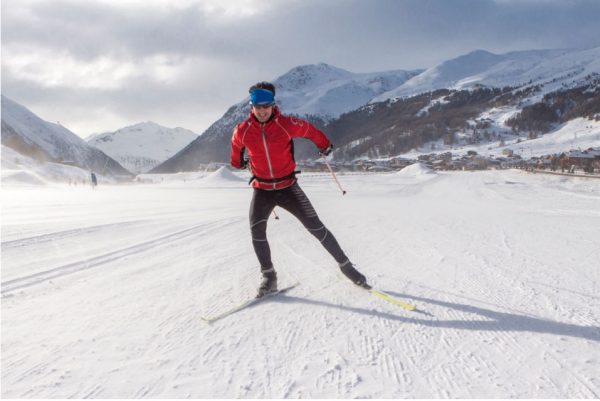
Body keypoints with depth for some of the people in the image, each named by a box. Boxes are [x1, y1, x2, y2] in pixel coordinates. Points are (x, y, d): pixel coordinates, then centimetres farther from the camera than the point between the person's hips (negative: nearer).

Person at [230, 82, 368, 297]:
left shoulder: (287, 124, -14)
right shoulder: (242, 131, -9)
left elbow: (310, 130, 6)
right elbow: (236, 147, 16)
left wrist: (325, 146, 22)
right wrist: (238, 163, 34)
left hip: (288, 187, -1)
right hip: (262, 190, 2)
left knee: (316, 227, -5)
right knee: (257, 232, -16)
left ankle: (345, 265, 9)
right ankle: (269, 277, 2)